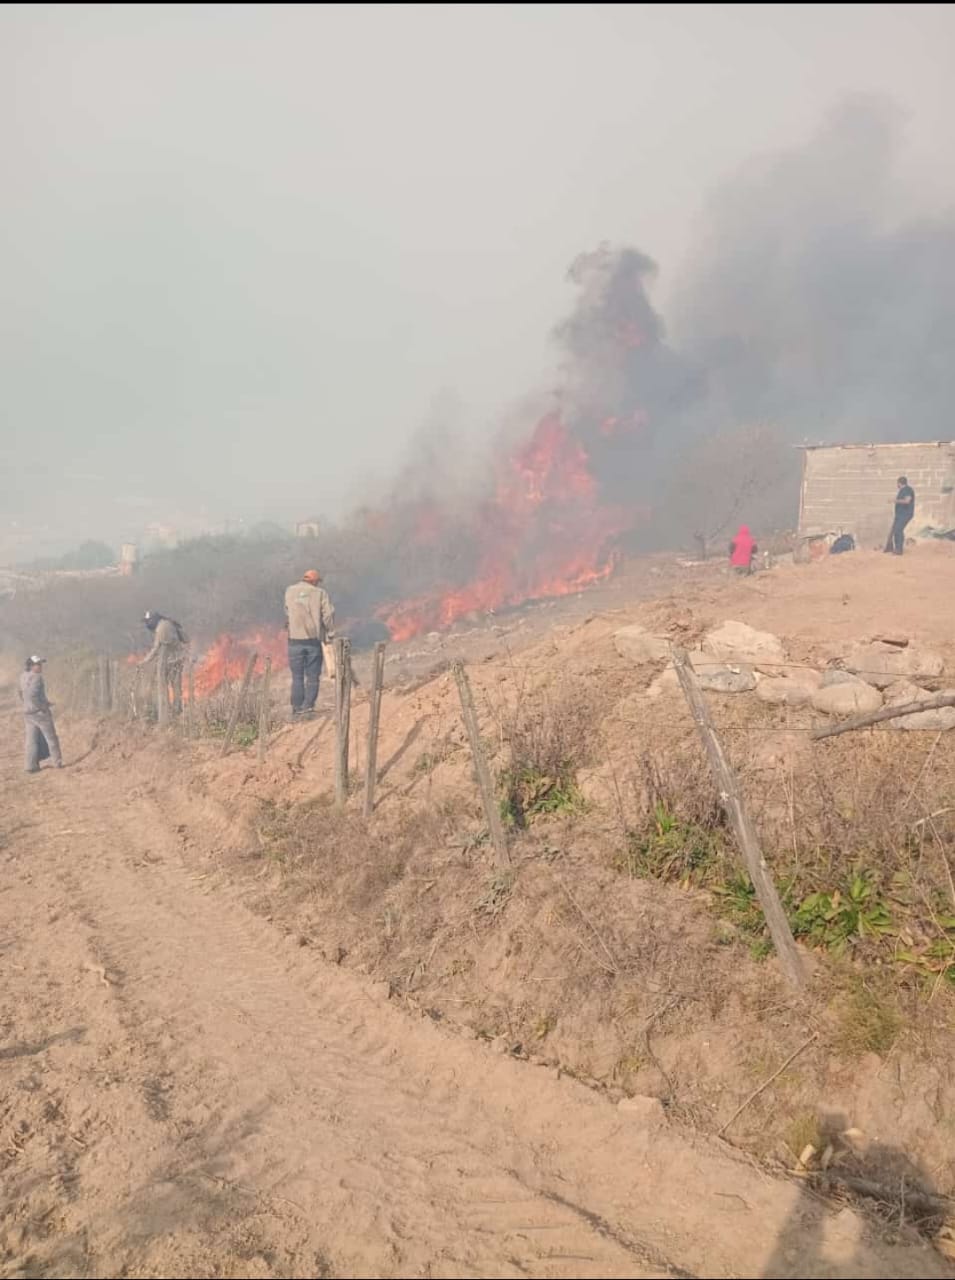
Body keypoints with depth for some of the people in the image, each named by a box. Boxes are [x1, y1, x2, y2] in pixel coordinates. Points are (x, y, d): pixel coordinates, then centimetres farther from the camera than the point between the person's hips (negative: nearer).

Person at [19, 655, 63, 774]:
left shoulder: (23, 677, 8)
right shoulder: (36, 677, -18)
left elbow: (22, 695, 16)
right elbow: (33, 695, -27)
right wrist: (44, 707, -18)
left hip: (27, 712, 7)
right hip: (40, 712, -7)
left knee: (32, 740, 10)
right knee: (51, 738, 4)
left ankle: (31, 766, 9)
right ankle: (57, 763, 6)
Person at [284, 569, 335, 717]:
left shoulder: (290, 591, 5)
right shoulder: (320, 592, -2)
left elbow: (288, 613, 8)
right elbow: (328, 614, -6)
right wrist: (330, 633, 4)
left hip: (295, 639, 2)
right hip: (314, 639, -2)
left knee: (297, 677, 10)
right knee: (312, 676, 7)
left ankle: (297, 708, 10)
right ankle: (308, 705, -3)